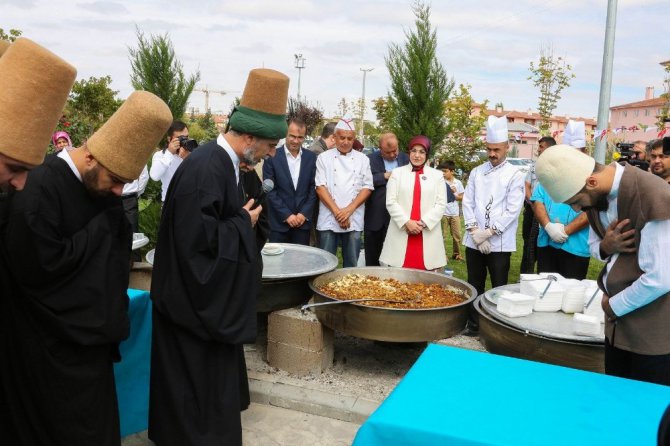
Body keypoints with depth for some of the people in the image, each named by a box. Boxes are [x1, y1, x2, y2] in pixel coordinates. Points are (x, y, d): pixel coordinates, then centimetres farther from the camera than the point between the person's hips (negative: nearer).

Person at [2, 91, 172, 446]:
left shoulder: (99, 187, 2)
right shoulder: (38, 191, -21)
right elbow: (39, 265, -25)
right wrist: (102, 226, -20)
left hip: (90, 336, 7)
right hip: (53, 346, -7)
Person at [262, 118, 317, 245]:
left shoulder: (311, 157, 4)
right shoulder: (272, 157, -4)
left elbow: (314, 188, 5)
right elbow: (270, 190, -7)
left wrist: (304, 213, -5)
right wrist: (286, 215, -11)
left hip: (303, 221, 2)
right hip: (279, 221, -2)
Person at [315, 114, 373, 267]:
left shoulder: (362, 159, 8)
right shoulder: (324, 158, 4)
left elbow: (367, 187, 3)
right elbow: (320, 187, -2)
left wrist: (349, 210, -9)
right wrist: (337, 212, -11)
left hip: (354, 221, 1)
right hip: (328, 220, -1)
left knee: (351, 263, 7)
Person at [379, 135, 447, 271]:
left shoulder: (437, 175, 10)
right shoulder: (397, 172, 8)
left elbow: (441, 204, 3)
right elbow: (391, 202, 0)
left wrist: (424, 223, -10)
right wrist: (407, 222, -12)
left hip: (428, 234, 1)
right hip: (401, 233, 0)